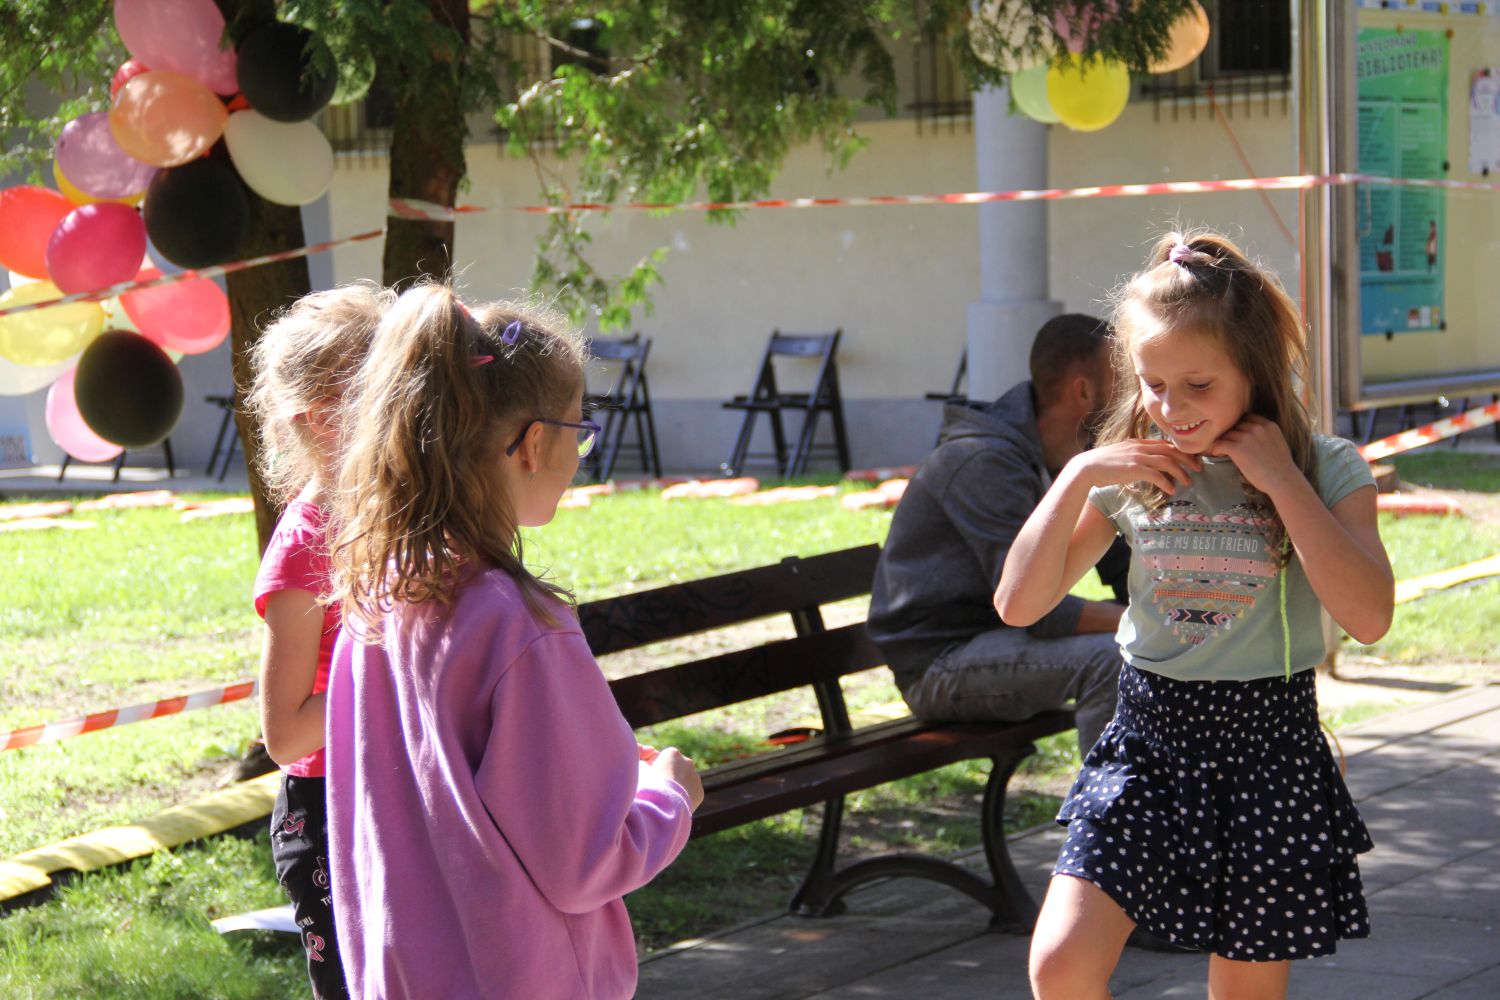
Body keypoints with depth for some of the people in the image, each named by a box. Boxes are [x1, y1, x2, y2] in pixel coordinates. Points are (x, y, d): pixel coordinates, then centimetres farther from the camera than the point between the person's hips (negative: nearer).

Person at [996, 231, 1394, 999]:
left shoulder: (1327, 469, -6)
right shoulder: (1130, 475, 2)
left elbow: (1368, 616, -20)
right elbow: (1018, 604, 0)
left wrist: (1283, 482, -19)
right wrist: (1077, 477, -9)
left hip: (1268, 745, -2)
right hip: (1145, 739, 2)